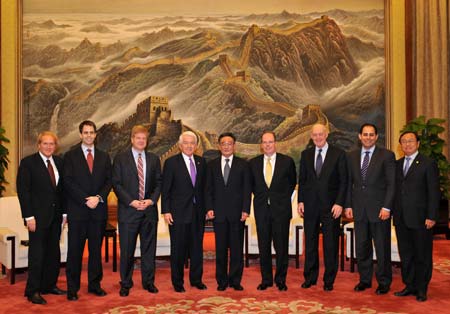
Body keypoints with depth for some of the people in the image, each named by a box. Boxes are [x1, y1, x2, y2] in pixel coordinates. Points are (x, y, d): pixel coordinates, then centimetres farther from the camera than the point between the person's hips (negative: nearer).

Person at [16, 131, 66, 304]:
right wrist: (29, 217, -15)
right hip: (38, 216, -5)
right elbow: (23, 191, -10)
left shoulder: (58, 162, 9)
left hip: (55, 215, 5)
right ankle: (33, 291, 11)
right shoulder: (28, 162, -7)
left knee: (53, 253, 12)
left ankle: (49, 285, 25)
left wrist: (64, 212, 6)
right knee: (37, 254, 0)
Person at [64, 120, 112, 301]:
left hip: (99, 210, 3)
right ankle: (72, 288, 11)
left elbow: (109, 181, 7)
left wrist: (98, 197, -10)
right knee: (75, 250, 2)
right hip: (77, 210, -3)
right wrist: (86, 200, -13)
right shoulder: (70, 156, 3)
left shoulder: (104, 157, 12)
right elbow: (68, 182, -5)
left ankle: (95, 284, 19)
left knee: (96, 249, 9)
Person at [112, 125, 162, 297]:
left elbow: (158, 183, 9)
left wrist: (151, 200, -8)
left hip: (149, 210, 3)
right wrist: (131, 202, -13)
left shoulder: (154, 159, 10)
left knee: (149, 248, 8)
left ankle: (149, 282, 20)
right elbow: (116, 184, -3)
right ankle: (125, 284, 16)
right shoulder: (120, 158, 2)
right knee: (127, 250, 3)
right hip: (128, 210, -2)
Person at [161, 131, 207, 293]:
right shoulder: (171, 162, -4)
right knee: (178, 249, 6)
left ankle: (196, 279, 25)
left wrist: (205, 207, 6)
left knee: (197, 247, 11)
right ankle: (177, 282, 19)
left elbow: (203, 187, 12)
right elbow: (165, 189, -5)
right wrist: (166, 211, -11)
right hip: (179, 212, -4)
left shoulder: (201, 162, 8)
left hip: (198, 212, 4)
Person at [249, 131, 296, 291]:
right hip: (261, 209, 2)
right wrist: (259, 195, 7)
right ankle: (266, 279, 19)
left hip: (281, 208, -2)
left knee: (281, 246, 2)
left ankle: (281, 279, 16)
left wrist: (284, 197, 5)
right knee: (263, 246, 7)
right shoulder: (253, 163, 6)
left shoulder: (287, 161, 0)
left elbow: (292, 182, 12)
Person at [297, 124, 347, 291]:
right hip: (310, 205, 3)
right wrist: (300, 201, 3)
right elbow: (302, 180, 12)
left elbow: (343, 181, -3)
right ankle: (310, 277, 20)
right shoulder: (306, 154, 9)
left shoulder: (338, 154, -1)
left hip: (331, 205, -3)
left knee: (331, 244, 3)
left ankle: (329, 280, 15)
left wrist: (339, 203, -11)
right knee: (310, 243, 9)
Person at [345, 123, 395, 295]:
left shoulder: (387, 155, -2)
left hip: (379, 209, -3)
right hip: (359, 209, 4)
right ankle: (364, 279, 23)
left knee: (382, 247, 5)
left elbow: (392, 183, -6)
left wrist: (386, 207, -12)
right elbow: (349, 182, 12)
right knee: (362, 248, 10)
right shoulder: (352, 156, 10)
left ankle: (384, 282, 18)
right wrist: (348, 205, 5)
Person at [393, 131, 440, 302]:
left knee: (422, 255, 4)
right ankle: (409, 286, 23)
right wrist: (394, 213, 5)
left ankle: (421, 289, 16)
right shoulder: (397, 164, 13)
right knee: (405, 254, 11)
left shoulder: (428, 163, -3)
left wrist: (431, 216, -12)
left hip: (420, 218, -5)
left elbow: (434, 192, -7)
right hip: (401, 218, 5)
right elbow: (395, 190, 12)